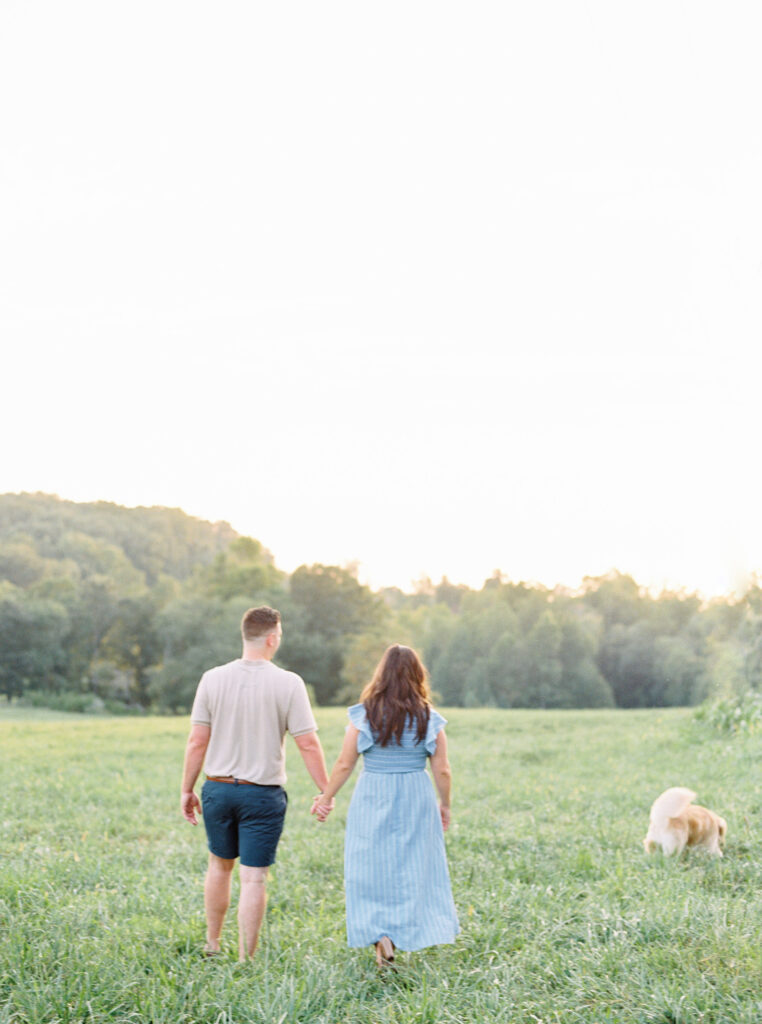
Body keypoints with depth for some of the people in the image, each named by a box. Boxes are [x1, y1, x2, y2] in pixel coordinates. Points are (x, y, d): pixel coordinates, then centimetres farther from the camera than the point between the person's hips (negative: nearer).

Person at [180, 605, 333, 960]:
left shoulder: (213, 679, -3)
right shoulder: (288, 684, -11)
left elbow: (197, 741, -1)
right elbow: (308, 745, -10)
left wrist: (187, 790, 9)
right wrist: (326, 791, -1)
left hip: (218, 788, 3)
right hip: (263, 794, -3)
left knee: (219, 864, 22)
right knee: (253, 878, 3)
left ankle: (212, 945, 34)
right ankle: (245, 959, 5)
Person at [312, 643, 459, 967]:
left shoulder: (364, 715, -7)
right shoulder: (429, 718, -4)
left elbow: (344, 764, -4)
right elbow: (442, 770, -1)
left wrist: (326, 797, 9)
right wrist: (445, 805, 13)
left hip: (372, 798, -1)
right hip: (416, 798, 1)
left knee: (373, 868, 8)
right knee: (417, 867, 12)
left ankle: (381, 937, -1)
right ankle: (418, 931, 14)